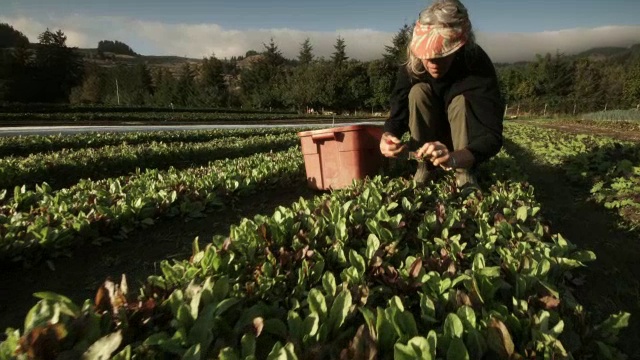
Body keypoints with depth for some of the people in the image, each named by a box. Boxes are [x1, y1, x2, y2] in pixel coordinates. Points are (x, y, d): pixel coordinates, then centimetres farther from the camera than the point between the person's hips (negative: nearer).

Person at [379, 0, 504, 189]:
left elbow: (492, 134, -37)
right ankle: (425, 166, -14)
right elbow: (398, 114, -19)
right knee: (418, 91, -25)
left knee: (460, 100, -31)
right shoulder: (411, 66, -21)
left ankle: (465, 173, -21)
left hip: (466, 143, -2)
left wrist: (455, 158, -57)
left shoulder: (477, 64, -30)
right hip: (428, 138, 2)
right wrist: (388, 136, -43)